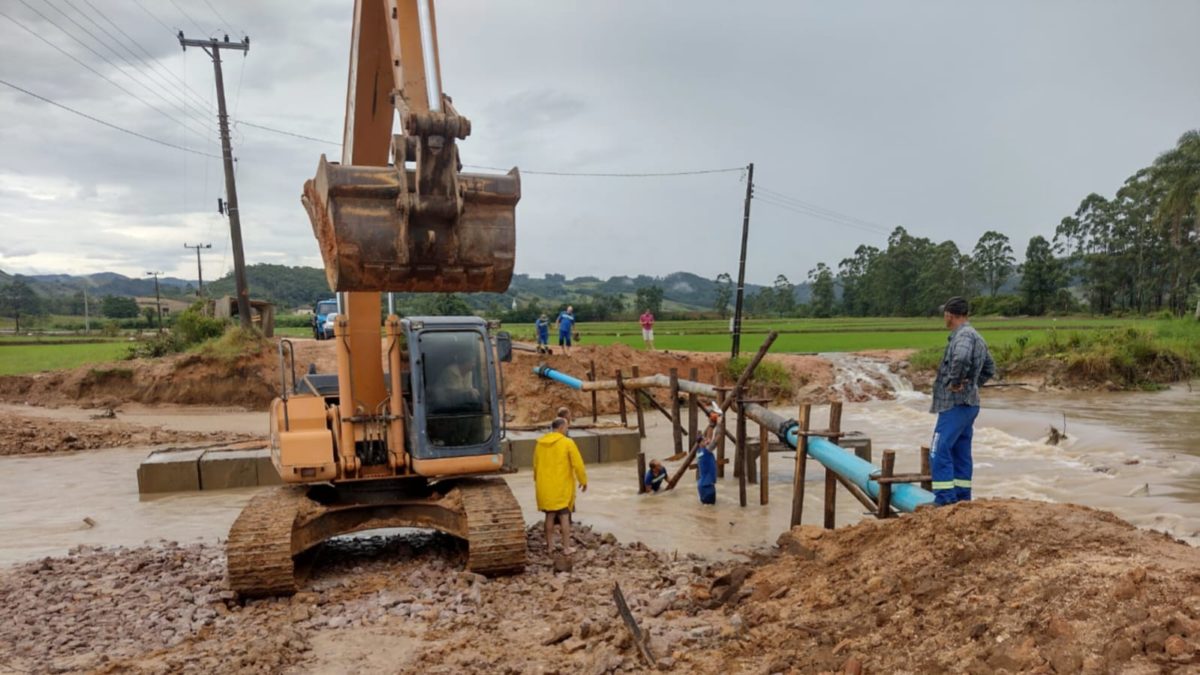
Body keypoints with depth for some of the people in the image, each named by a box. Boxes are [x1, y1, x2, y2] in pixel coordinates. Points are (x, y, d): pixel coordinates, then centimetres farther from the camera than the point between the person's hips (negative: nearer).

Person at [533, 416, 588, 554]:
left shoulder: (540, 443, 3)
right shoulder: (567, 443, -12)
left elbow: (536, 465, 11)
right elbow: (578, 464, -13)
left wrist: (538, 481, 23)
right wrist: (583, 481, 0)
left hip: (546, 487, 4)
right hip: (563, 487, -4)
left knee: (550, 515, 14)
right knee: (564, 516, 4)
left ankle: (549, 546, 19)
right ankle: (566, 547, 7)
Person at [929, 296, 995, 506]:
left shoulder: (963, 335, -15)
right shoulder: (977, 337, 17)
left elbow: (961, 358, -37)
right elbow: (989, 369, 29)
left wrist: (955, 382, -24)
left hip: (955, 404, -10)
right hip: (970, 403, 10)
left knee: (939, 452, -10)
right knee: (961, 452, 14)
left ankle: (944, 499, -12)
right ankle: (962, 498, 19)